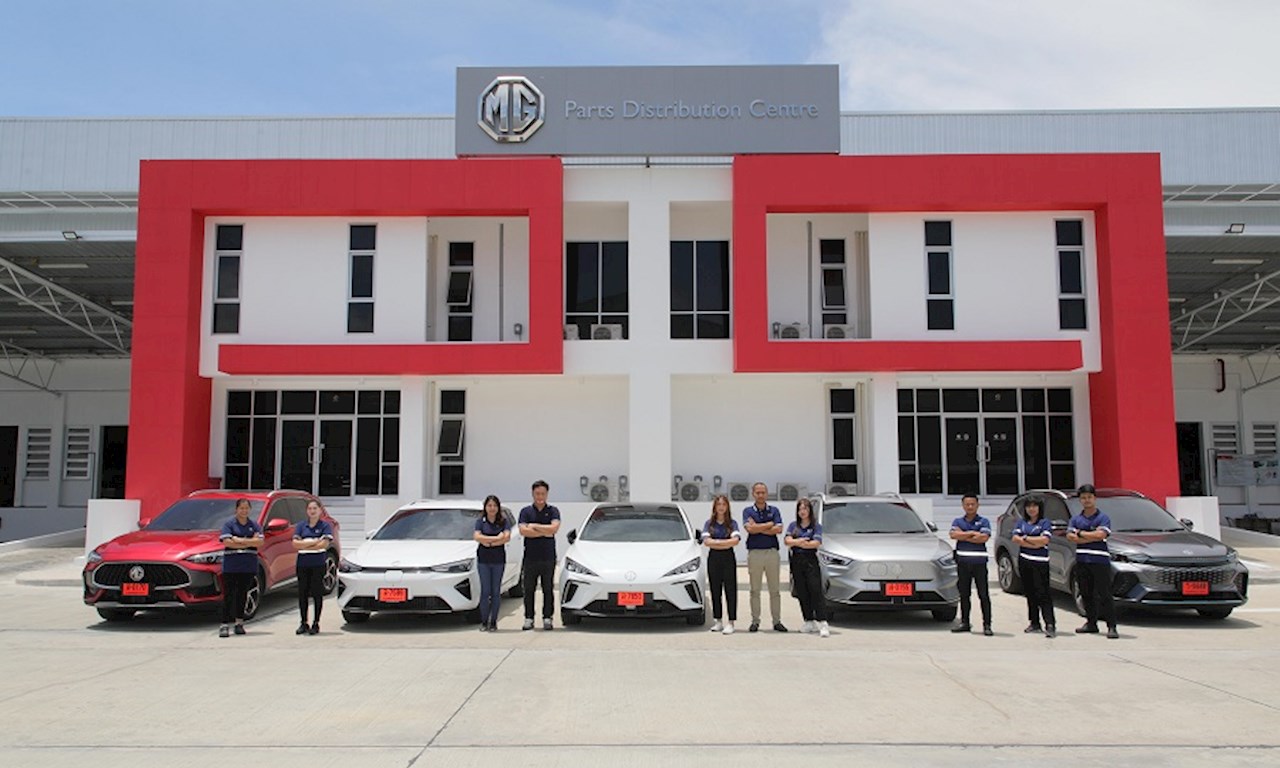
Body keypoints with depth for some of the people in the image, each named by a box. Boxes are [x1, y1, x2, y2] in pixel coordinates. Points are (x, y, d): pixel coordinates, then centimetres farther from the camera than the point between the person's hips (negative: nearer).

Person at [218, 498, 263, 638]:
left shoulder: (255, 525, 10)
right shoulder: (228, 524, 2)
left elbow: (260, 542, -4)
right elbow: (227, 542, -12)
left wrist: (240, 540, -13)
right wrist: (250, 542, -11)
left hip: (249, 566, 3)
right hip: (231, 565, -3)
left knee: (242, 594, 9)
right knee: (228, 595, -5)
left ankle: (239, 623, 18)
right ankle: (225, 625, -6)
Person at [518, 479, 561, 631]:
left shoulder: (553, 511, 6)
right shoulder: (526, 511, 6)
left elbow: (554, 528, -12)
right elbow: (523, 531, -9)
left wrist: (534, 526, -7)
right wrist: (544, 532, -10)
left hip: (548, 557, 0)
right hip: (530, 557, 0)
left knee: (548, 589, 3)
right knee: (528, 590, 4)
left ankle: (547, 618, 10)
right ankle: (528, 618, 11)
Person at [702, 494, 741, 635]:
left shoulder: (732, 523, 4)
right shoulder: (709, 523, 8)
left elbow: (735, 541, -12)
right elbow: (706, 541, -5)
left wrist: (716, 542, -10)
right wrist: (726, 542, -9)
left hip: (728, 558, -2)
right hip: (713, 558, 2)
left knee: (730, 590, -6)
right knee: (715, 590, 5)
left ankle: (730, 622, -7)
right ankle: (718, 621, 13)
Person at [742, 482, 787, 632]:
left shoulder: (774, 510, 9)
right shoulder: (748, 511, 7)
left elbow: (778, 529, -6)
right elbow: (750, 528, -11)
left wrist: (758, 528, -7)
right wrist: (770, 524, -6)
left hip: (772, 552, 1)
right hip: (754, 552, -1)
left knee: (774, 590, 3)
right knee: (755, 590, 4)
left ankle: (777, 621, 9)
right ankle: (755, 621, 10)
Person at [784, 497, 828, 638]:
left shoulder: (816, 526, 4)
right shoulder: (793, 526, 13)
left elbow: (816, 543, -11)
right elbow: (787, 540, -2)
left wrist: (796, 542, -11)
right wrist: (801, 541, -16)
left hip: (811, 561, -4)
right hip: (797, 561, 4)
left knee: (816, 591, -12)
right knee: (802, 594, 5)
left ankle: (822, 623, -17)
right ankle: (809, 622, 14)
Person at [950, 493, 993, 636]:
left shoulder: (983, 521, 3)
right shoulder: (958, 521, 12)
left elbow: (984, 538, -13)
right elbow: (953, 535, -6)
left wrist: (963, 536, -7)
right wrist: (972, 533, -10)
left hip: (979, 563, -3)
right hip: (962, 562, 3)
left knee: (984, 595, -3)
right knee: (964, 594, 9)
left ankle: (987, 625, 0)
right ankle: (964, 623, 16)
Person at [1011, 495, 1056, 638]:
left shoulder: (1044, 523, 2)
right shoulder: (1021, 523, 15)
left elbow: (1045, 540, -13)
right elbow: (1015, 538, 1)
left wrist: (1025, 538, -6)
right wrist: (1035, 543, -9)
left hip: (1040, 562, -5)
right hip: (1024, 561, 5)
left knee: (1043, 593, -12)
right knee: (1030, 593, 9)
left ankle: (1050, 625, -16)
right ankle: (1034, 623, 17)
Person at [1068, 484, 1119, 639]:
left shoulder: (1103, 518, 0)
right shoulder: (1076, 519, 13)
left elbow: (1100, 535, -15)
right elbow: (1070, 537, -1)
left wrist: (1080, 533, -5)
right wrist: (1092, 537, -9)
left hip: (1100, 561, -5)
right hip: (1082, 561, 5)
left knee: (1104, 595, -7)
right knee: (1087, 595, 10)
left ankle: (1112, 627, -4)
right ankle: (1091, 623, 20)